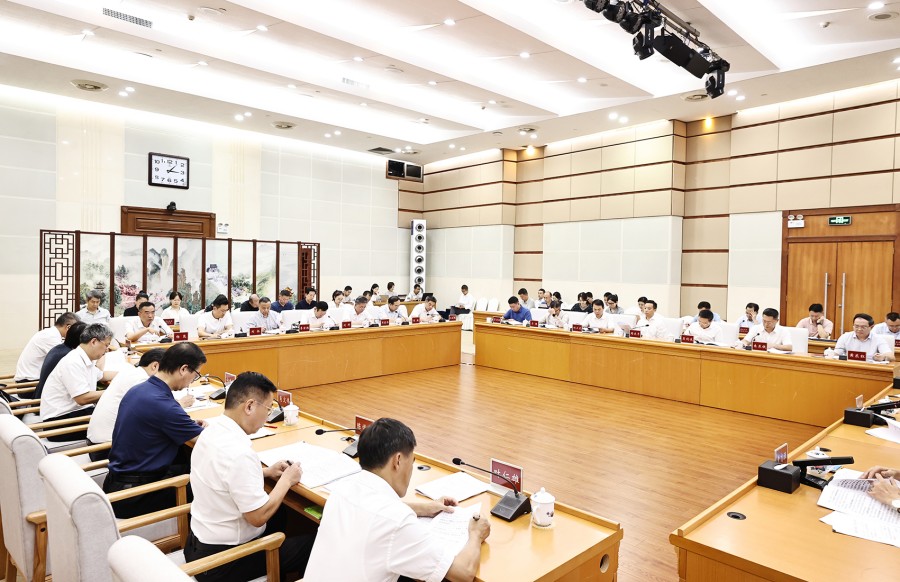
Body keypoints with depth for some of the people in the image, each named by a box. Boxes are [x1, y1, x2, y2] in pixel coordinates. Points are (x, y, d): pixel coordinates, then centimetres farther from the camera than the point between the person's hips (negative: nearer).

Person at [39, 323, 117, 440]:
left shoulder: (87, 360, 10)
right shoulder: (73, 362, -19)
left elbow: (102, 375, 33)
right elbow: (83, 398, -26)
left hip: (77, 410, 9)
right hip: (59, 420, -9)